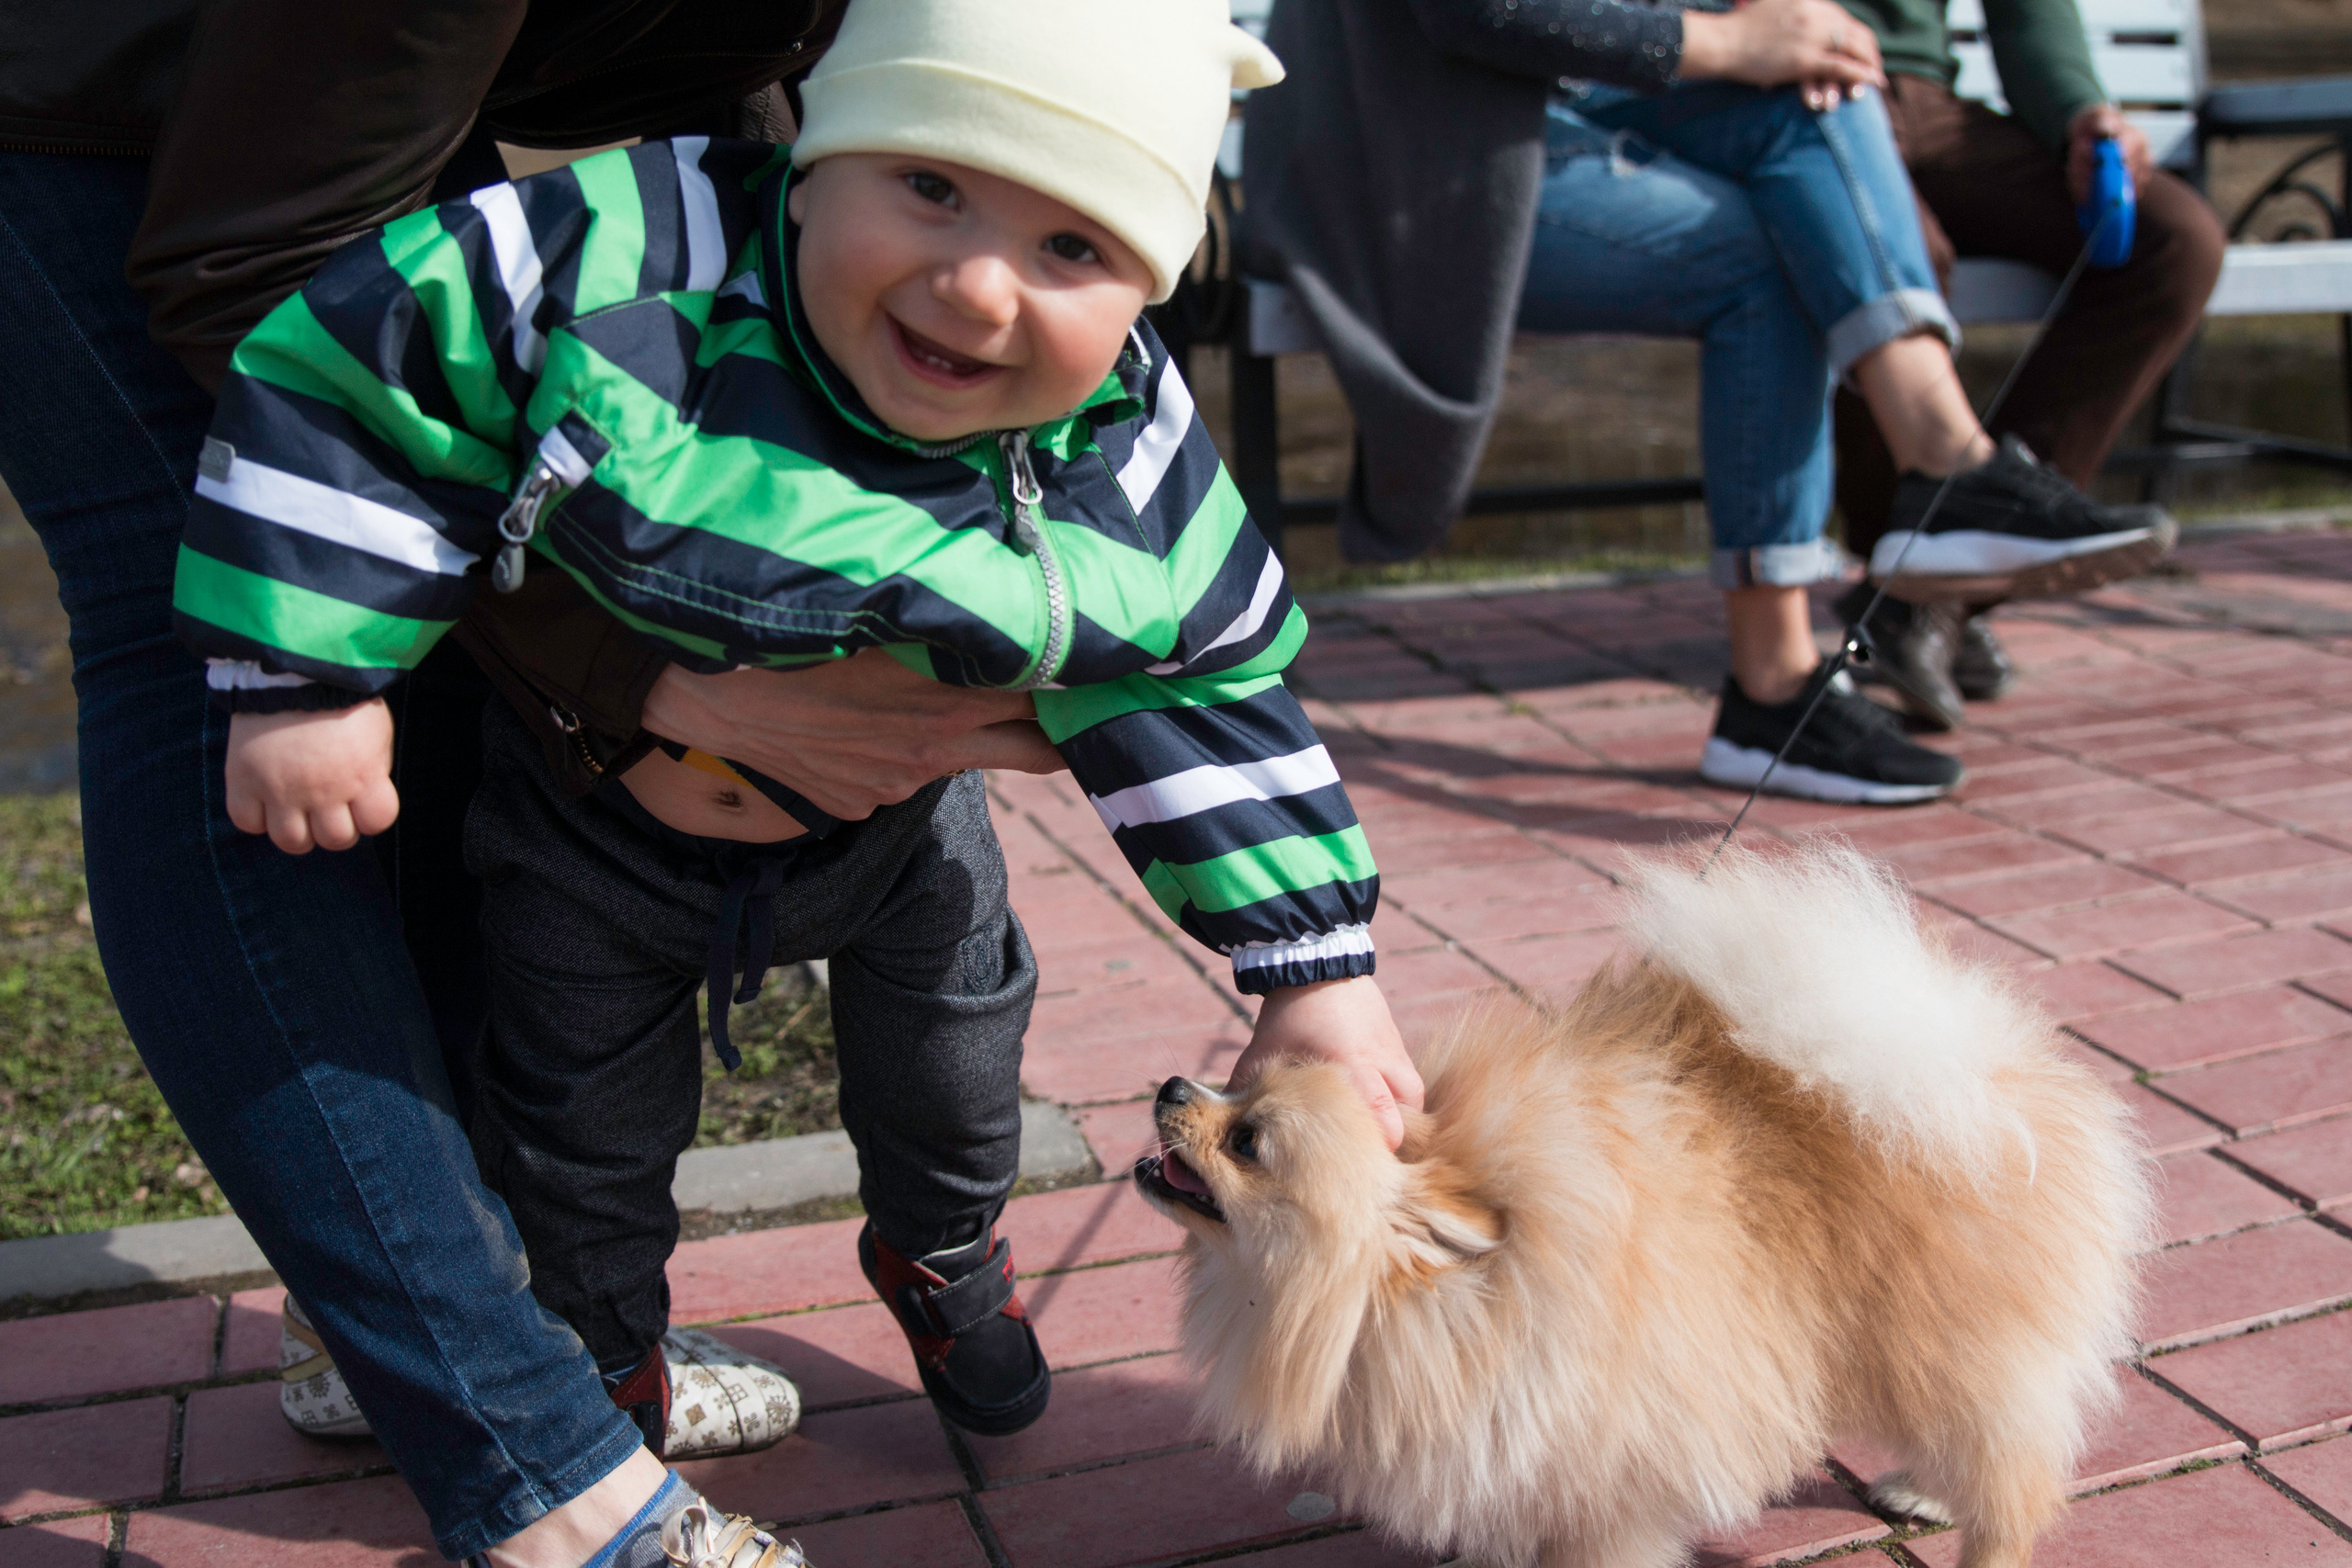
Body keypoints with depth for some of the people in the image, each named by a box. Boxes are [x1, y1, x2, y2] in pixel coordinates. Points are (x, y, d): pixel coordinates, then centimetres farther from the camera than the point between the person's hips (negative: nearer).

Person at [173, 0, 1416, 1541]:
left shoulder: (1121, 460, -25)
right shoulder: (628, 265, -36)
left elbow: (1207, 688, -14)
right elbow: (358, 371, -28)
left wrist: (1313, 965, -13)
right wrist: (309, 678, -27)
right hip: (596, 815, -1)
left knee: (952, 1066, 22)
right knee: (583, 1132, 17)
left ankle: (944, 1252, 57)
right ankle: (603, 1349, 49)